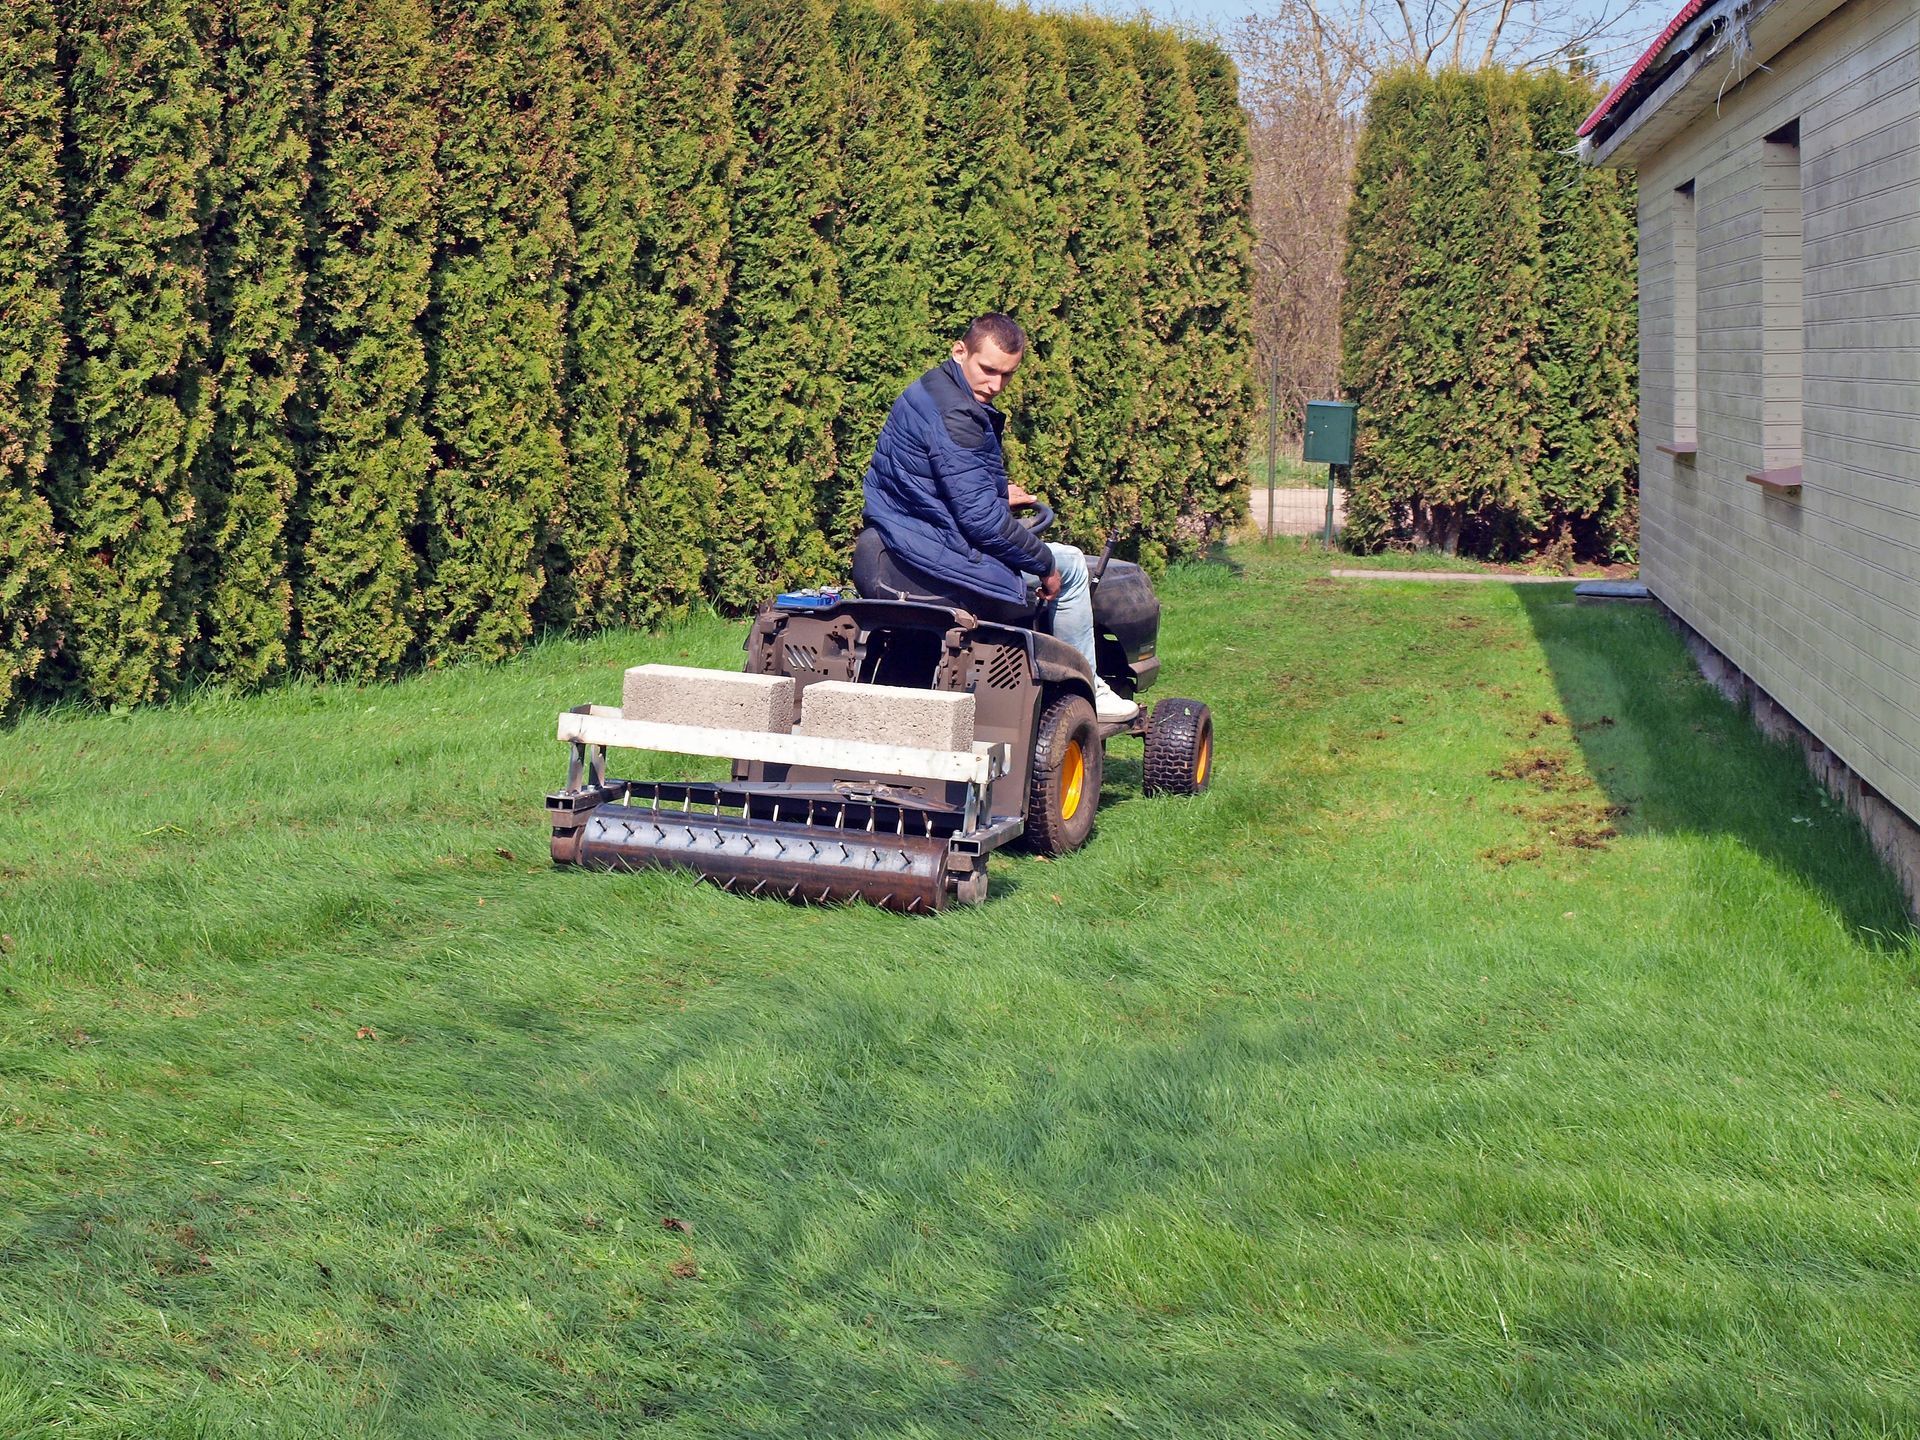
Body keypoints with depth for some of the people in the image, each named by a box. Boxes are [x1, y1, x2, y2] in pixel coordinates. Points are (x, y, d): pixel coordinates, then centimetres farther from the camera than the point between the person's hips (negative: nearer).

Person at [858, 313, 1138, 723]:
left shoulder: (926, 392, 10)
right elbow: (980, 518, -25)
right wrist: (1045, 563, -13)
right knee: (1070, 566, 7)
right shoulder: (954, 416, -24)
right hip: (935, 562, -11)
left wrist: (997, 493, 17)